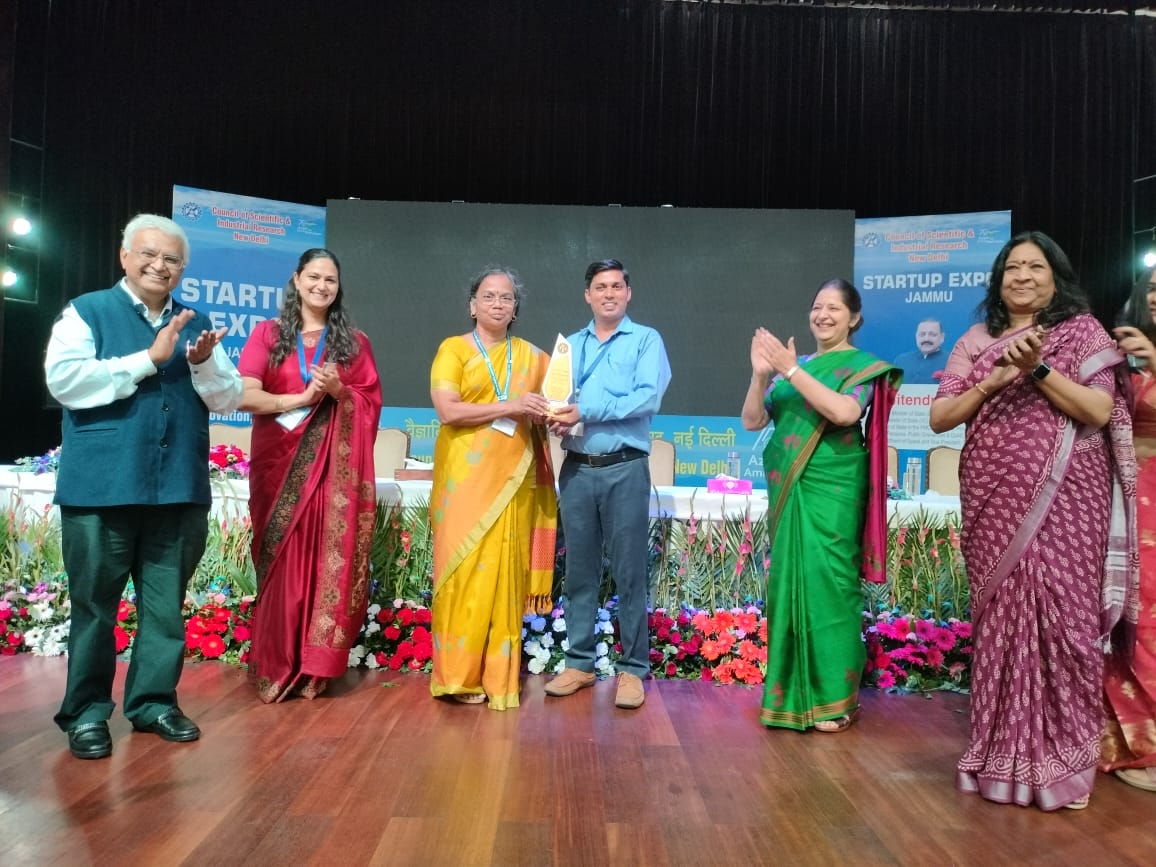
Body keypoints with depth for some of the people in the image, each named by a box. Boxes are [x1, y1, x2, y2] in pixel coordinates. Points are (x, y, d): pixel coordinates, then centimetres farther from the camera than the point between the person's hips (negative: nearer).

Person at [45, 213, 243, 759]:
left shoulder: (196, 324, 14)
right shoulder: (86, 312, 3)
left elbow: (229, 399, 9)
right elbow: (64, 380, -13)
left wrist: (203, 365, -11)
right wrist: (149, 359, -13)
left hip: (179, 489, 4)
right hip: (101, 488, -3)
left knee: (166, 605, 10)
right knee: (94, 605, 6)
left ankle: (154, 702, 23)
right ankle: (86, 712, 20)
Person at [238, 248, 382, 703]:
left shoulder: (354, 341, 11)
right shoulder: (268, 333, 7)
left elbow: (372, 404, 8)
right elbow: (244, 395, -5)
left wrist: (339, 391, -10)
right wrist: (301, 397, -12)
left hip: (334, 466, 1)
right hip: (279, 462, -1)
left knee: (327, 561, -1)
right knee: (281, 562, 0)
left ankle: (314, 666, 9)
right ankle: (275, 666, 11)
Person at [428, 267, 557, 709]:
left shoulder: (532, 357, 14)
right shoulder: (453, 348, 3)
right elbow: (447, 410, -10)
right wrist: (509, 407, -16)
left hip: (514, 479, 3)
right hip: (466, 476, -3)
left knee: (505, 571, 4)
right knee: (466, 568, -2)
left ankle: (498, 675, 13)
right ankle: (460, 673, 8)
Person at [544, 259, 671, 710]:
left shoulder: (646, 340, 3)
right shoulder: (571, 344, 16)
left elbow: (649, 398, -12)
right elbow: (555, 398, 10)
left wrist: (585, 411, -16)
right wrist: (557, 418, -14)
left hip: (625, 470, -4)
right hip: (577, 469, 4)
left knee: (629, 573, 1)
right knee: (579, 571, 9)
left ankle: (633, 669, 12)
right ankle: (579, 663, 20)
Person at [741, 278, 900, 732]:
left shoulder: (863, 365, 0)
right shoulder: (794, 363, 13)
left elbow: (844, 412, -20)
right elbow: (752, 421, 7)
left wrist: (791, 370, -18)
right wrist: (761, 374, -9)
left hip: (831, 493, -5)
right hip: (787, 490, 5)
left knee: (826, 584, -5)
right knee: (789, 582, 9)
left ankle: (837, 698, 8)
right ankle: (793, 692, 21)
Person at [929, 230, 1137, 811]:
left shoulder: (1083, 332, 5)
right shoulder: (975, 341, 11)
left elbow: (1099, 411, -7)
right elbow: (939, 417, 5)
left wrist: (1038, 368, -16)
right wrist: (994, 380, -9)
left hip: (1064, 501, -2)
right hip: (994, 502, 2)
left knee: (1060, 614, -4)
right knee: (1000, 615, 4)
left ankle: (1061, 754, 10)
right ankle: (1001, 747, 15)